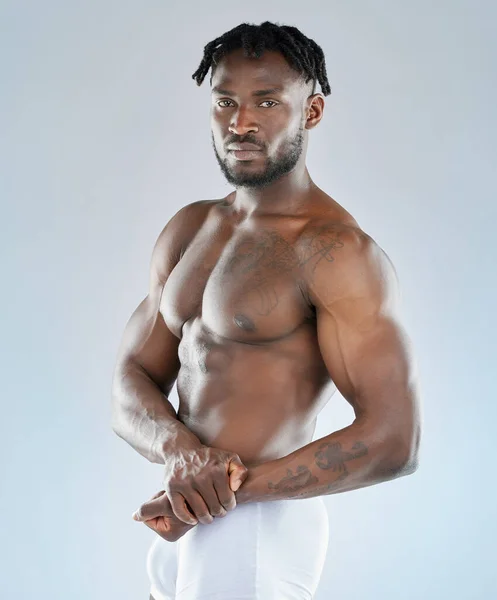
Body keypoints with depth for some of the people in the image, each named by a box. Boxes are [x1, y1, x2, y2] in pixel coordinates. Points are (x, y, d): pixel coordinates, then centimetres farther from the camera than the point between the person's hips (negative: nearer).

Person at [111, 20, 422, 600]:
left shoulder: (337, 252, -14)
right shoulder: (188, 230, 8)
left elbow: (393, 441, -19)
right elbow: (129, 393, 5)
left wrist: (232, 488, -17)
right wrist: (180, 450, -17)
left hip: (258, 525, -7)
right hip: (182, 528, 7)